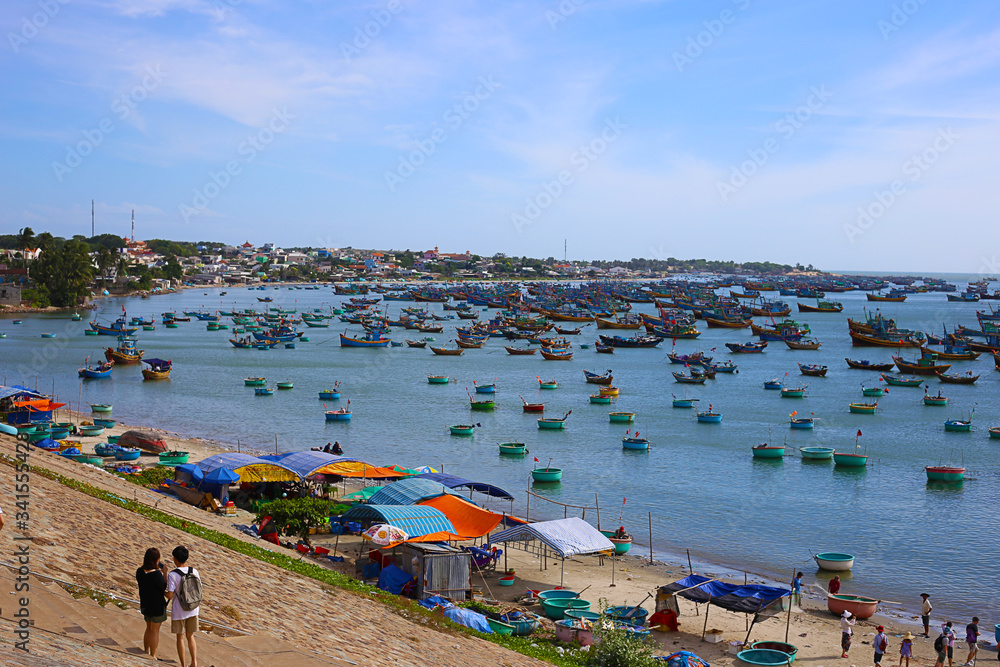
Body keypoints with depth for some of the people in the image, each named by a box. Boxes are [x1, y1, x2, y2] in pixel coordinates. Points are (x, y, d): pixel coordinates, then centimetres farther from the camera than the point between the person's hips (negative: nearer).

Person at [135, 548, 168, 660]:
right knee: (154, 631, 7)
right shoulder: (156, 574, -27)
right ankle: (153, 657, 16)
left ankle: (146, 652, 34)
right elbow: (165, 587, -14)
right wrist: (164, 572, -8)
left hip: (145, 604, 6)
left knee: (149, 628, 24)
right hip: (157, 605, -6)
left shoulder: (139, 571, -7)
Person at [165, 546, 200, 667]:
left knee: (180, 637, 11)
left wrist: (163, 592, 3)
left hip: (179, 611, -4)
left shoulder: (172, 575, -16)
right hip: (193, 609, 4)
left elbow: (170, 595, -17)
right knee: (190, 636, 18)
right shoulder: (194, 571, -4)